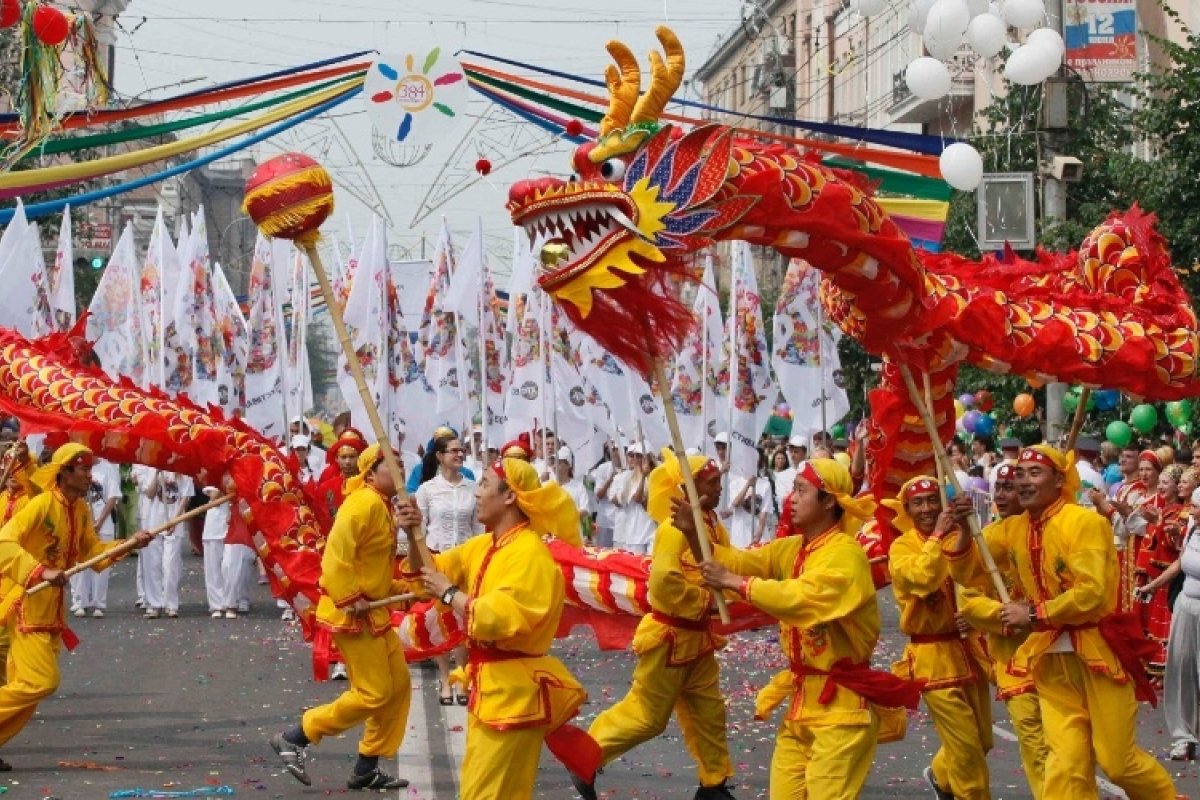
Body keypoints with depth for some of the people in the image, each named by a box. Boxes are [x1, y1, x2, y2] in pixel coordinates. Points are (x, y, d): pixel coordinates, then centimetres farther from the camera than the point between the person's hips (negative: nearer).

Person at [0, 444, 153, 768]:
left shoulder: (81, 509, 7)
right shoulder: (42, 505, -18)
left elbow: (91, 551, 14)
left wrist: (129, 545, 1)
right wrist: (41, 572, -34)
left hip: (51, 606, 8)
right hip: (26, 603, -8)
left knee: (27, 685, 7)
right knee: (41, 681, -16)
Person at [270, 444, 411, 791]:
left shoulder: (382, 507, 14)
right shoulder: (364, 503, -18)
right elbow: (337, 551, -28)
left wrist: (402, 588, 9)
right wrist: (349, 600, -27)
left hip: (374, 611, 10)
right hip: (352, 615, -10)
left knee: (398, 686, 11)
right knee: (374, 694, -9)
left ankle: (367, 768, 18)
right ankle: (294, 739, -1)